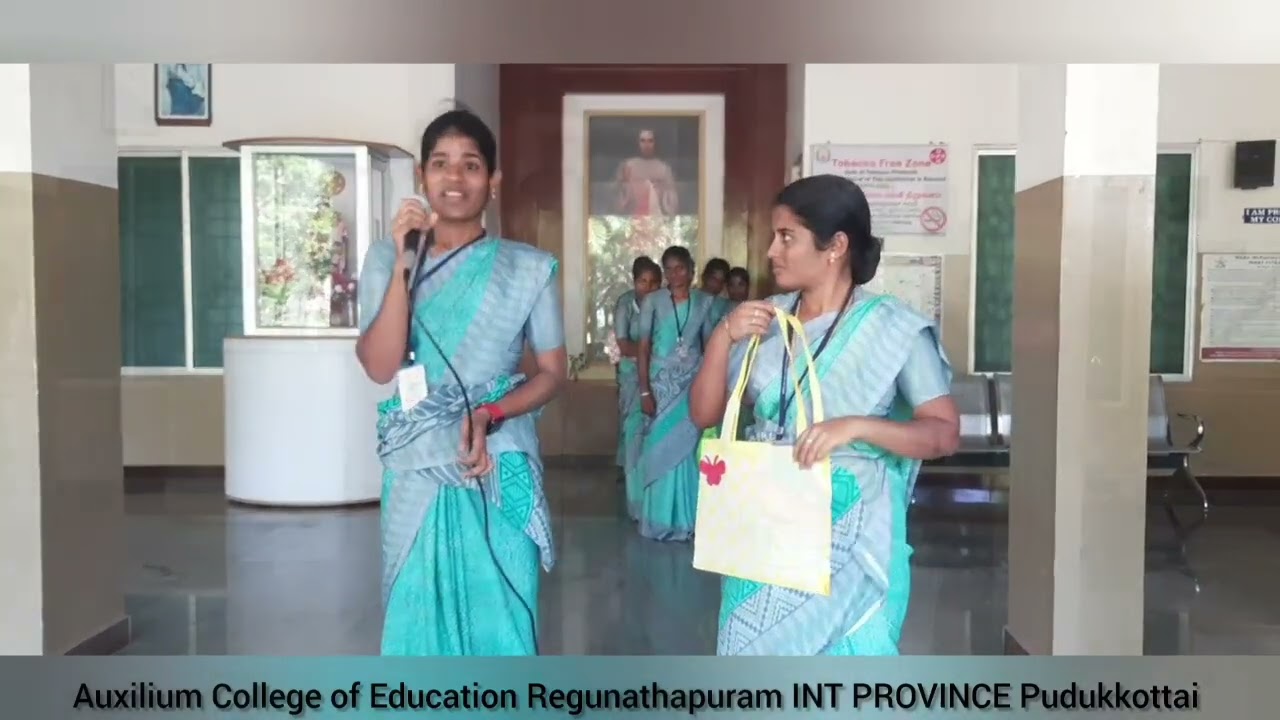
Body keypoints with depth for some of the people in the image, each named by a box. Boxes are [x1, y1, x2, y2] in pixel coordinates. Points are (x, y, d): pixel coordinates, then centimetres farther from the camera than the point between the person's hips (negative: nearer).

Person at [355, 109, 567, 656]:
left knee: (499, 621, 4)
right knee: (418, 618, 8)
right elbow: (379, 366, -9)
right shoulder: (386, 258, 2)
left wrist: (490, 414, -14)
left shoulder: (529, 268, -1)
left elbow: (553, 371, 3)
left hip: (500, 470, -1)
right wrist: (404, 265, -17)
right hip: (416, 472, 1)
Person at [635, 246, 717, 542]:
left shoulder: (704, 302, 4)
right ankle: (661, 520, 9)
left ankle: (686, 519, 10)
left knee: (687, 449, 0)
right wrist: (645, 391, -9)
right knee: (661, 448, -1)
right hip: (662, 381, -1)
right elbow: (643, 348, -3)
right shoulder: (653, 301, -2)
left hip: (694, 382, 1)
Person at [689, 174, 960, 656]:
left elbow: (944, 433, -10)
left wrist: (856, 426, -26)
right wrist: (723, 337, -11)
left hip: (848, 540, -4)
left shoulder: (894, 327, -9)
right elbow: (704, 414, 5)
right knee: (756, 647, 13)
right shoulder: (766, 318, 3)